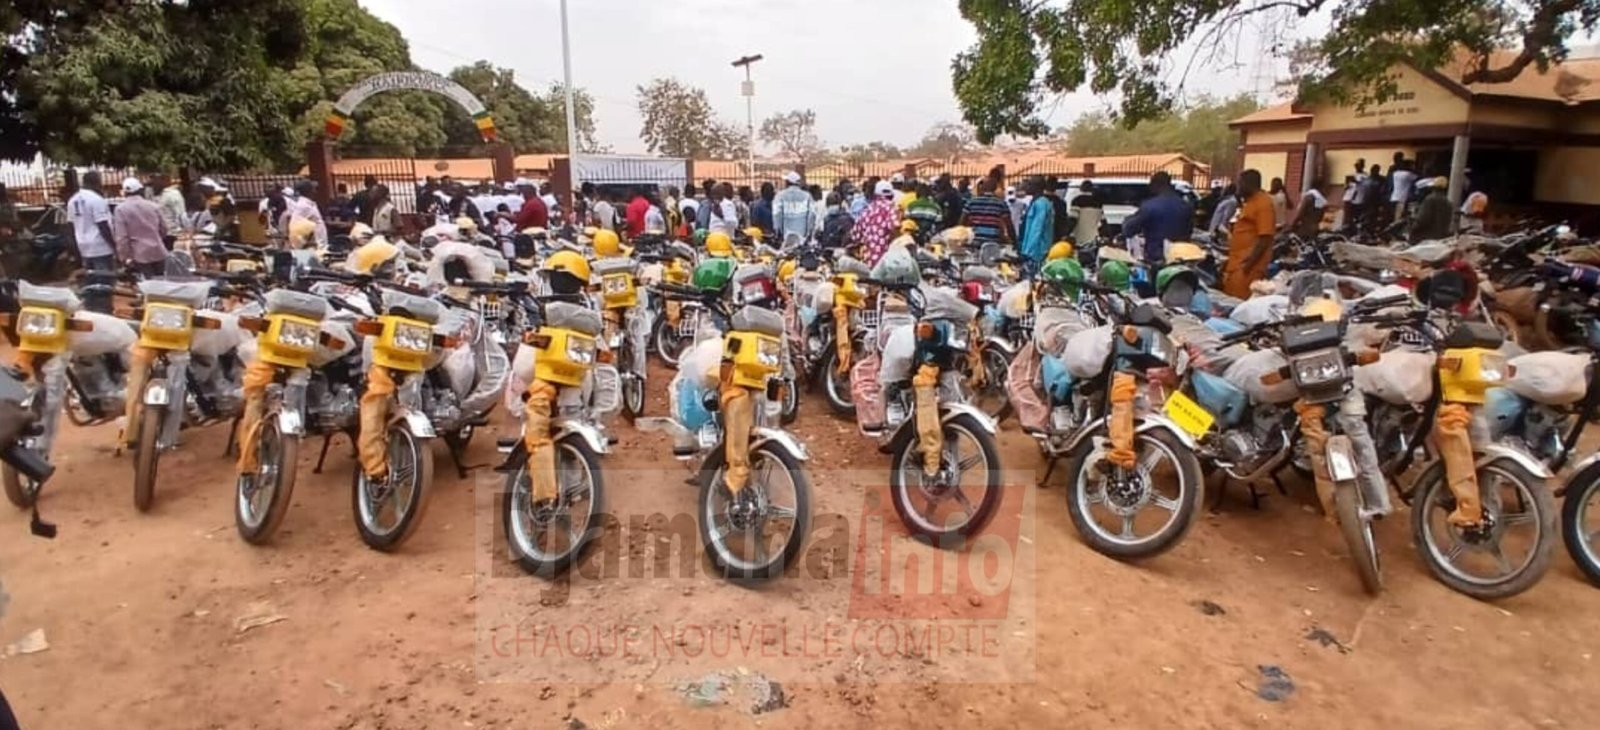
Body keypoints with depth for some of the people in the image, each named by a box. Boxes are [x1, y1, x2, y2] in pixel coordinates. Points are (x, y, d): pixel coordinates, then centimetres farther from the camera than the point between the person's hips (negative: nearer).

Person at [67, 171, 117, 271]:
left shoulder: (73, 200, 11)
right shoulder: (96, 199, -14)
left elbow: (72, 226, 15)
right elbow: (103, 226, -17)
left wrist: (76, 249, 22)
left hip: (84, 248, 8)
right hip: (101, 247, -8)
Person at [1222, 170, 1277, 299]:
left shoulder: (1263, 204, -13)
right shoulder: (1249, 201, 17)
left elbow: (1265, 237, -20)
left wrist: (1249, 263, -23)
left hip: (1246, 265, -10)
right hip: (1237, 262, 10)